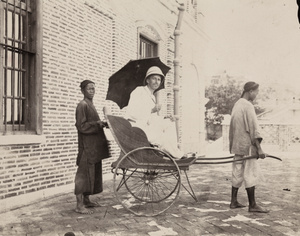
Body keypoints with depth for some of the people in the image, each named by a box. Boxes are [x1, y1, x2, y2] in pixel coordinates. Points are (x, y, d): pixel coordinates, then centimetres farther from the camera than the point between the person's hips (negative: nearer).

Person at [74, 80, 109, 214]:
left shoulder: (91, 105, 18)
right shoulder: (82, 105, -10)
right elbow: (81, 126, -17)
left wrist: (102, 124, 6)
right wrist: (97, 124, -20)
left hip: (94, 146, 10)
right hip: (87, 146, -10)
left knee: (93, 172, 13)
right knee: (84, 173, -7)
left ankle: (86, 200, 23)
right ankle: (79, 205, -3)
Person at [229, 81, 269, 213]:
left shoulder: (237, 105, 14)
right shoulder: (248, 106, -13)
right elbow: (253, 128, -19)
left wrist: (232, 145, 21)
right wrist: (259, 148, -19)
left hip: (237, 146, 9)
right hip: (247, 145, -9)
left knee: (237, 173, 12)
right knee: (251, 174, -4)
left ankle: (234, 202, 17)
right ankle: (252, 205, 1)